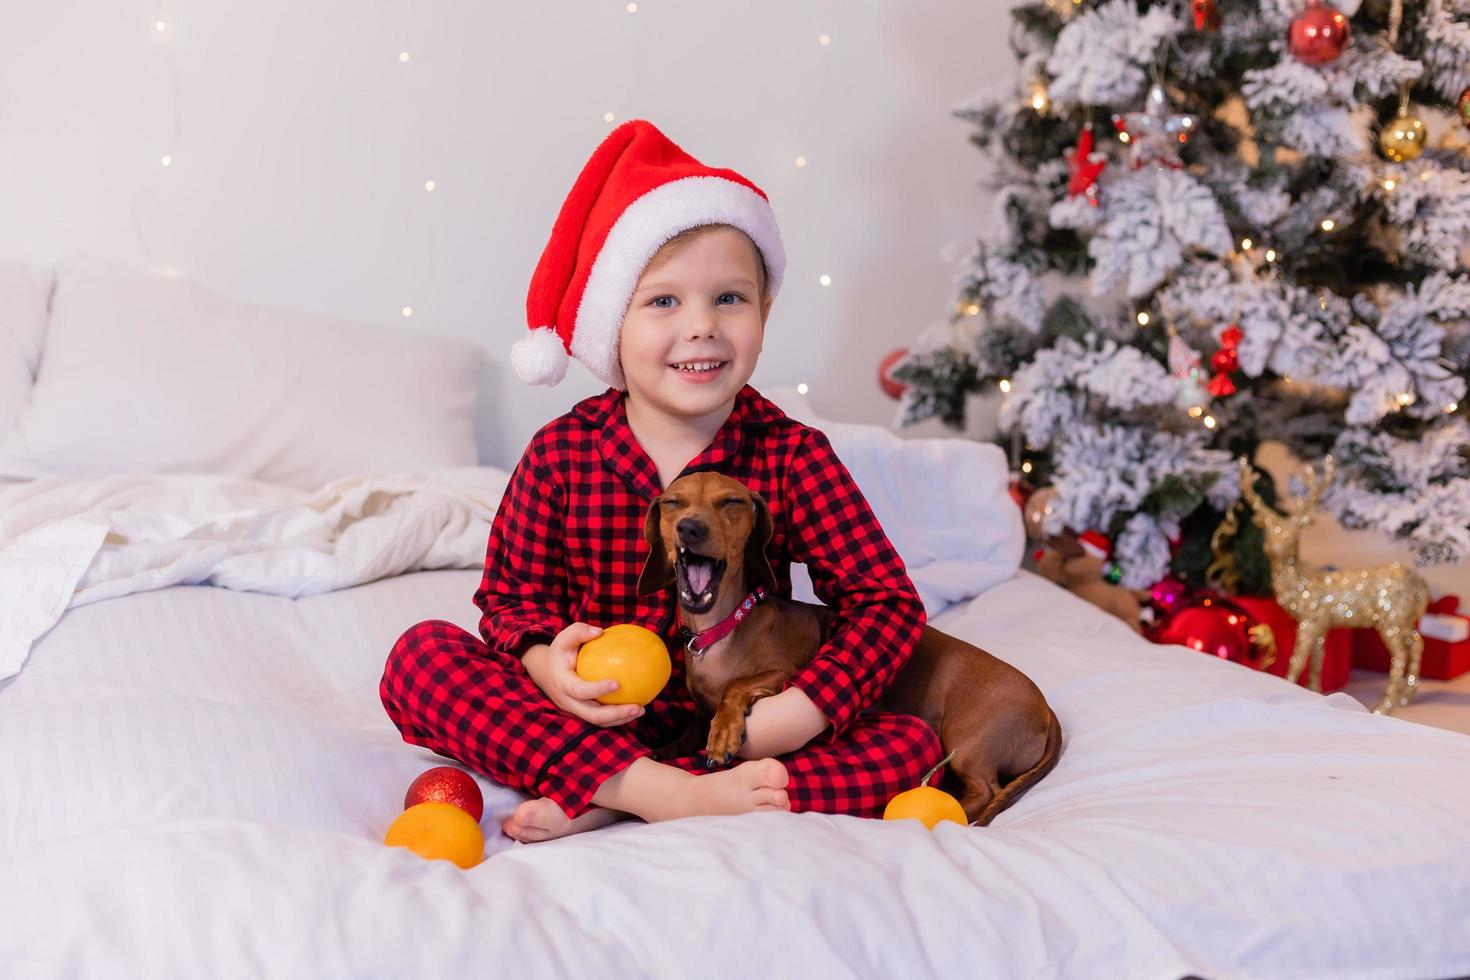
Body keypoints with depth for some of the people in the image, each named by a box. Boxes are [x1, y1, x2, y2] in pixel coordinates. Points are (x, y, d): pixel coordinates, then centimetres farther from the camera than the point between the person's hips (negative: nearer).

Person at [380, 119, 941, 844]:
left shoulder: (791, 454, -8)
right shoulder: (559, 453, -5)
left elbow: (887, 603, -9)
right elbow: (514, 593, 5)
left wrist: (790, 718, -25)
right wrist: (546, 662, -20)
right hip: (589, 720, 1)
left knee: (914, 744, -24)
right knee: (421, 655, -19)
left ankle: (602, 807, -30)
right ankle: (664, 794, -33)